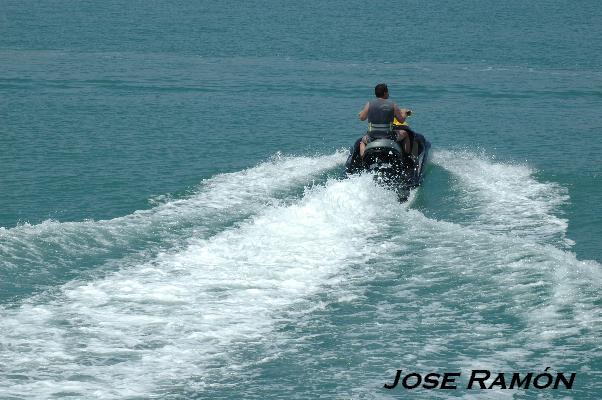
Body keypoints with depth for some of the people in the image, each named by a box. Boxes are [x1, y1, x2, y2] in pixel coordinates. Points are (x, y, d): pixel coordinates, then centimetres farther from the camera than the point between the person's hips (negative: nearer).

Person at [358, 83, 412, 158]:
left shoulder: (369, 104, -2)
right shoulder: (392, 105, -5)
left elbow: (362, 118, 10)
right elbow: (401, 120, 2)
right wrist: (404, 113, 24)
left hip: (372, 137, 2)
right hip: (389, 136, -2)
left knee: (363, 141, 36)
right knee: (404, 134, 27)